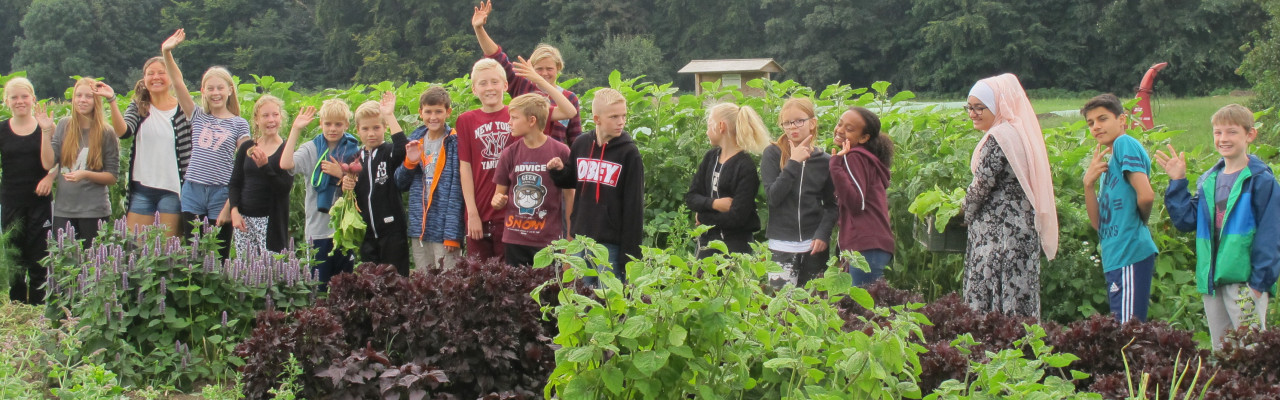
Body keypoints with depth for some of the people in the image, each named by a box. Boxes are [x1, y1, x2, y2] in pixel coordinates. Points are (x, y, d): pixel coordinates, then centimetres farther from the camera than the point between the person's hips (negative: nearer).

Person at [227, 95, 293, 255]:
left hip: (272, 222, -4)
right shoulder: (246, 147, 11)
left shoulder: (287, 150, -1)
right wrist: (234, 210, -1)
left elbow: (285, 188, -9)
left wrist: (265, 166, -21)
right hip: (244, 218, 4)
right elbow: (234, 183, 13)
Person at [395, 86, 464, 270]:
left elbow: (456, 188, -10)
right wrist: (410, 162, -4)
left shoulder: (454, 142, -6)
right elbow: (401, 184, 16)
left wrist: (452, 233, -15)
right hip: (419, 229, 6)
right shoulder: (415, 141, 11)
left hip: (445, 227, -6)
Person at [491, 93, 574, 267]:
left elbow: (569, 196, 2)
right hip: (514, 241, 3)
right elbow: (499, 193, 13)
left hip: (549, 240, -3)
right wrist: (498, 201, -12)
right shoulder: (510, 153, 4)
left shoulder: (560, 152, -4)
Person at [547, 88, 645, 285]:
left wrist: (630, 252, -12)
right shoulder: (581, 144, 4)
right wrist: (558, 171, -3)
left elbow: (634, 206, -9)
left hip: (612, 242, -5)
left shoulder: (628, 152, -8)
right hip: (582, 236, 5)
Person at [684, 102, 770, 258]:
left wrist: (702, 217, -5)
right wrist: (714, 203, -14)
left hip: (735, 245, -6)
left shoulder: (746, 167, -12)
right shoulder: (710, 157, 10)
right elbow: (690, 198, 5)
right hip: (706, 242, 6)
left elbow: (737, 217, -17)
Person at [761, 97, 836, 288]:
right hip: (782, 244, -2)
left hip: (814, 245, 2)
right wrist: (794, 163, -14)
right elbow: (773, 197, -10)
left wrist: (823, 234, -7)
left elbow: (831, 205, 10)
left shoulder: (824, 160, 6)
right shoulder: (773, 155, 0)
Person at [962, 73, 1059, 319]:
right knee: (1019, 298, 8)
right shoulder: (1020, 132, 15)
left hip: (1000, 232, -10)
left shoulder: (999, 137, -14)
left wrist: (965, 213, 4)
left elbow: (982, 184, -14)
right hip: (1023, 227, 10)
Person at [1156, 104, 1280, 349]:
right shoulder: (1208, 181, 14)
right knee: (1221, 353, 12)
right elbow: (1187, 221, 10)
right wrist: (1177, 183, 4)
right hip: (1212, 282, 7)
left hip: (1245, 281, -7)